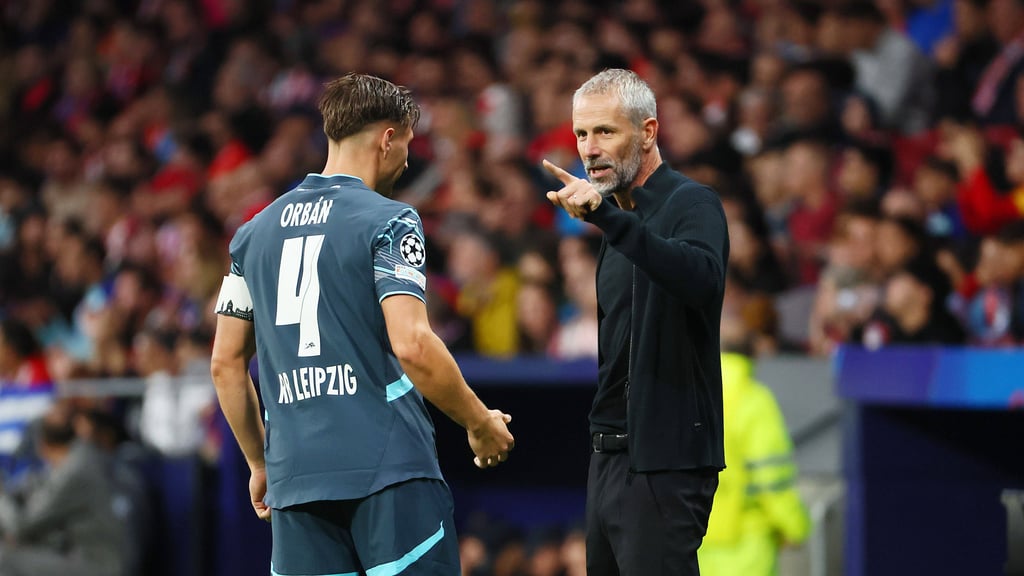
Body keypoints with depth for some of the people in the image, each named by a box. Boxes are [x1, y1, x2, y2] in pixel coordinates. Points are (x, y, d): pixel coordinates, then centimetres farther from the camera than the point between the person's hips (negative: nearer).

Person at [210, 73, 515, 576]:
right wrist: (481, 425, -2)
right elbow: (412, 346, -15)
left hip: (294, 478, 5)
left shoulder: (256, 232, 14)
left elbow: (226, 363, 16)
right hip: (390, 473, -5)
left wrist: (259, 463, 25)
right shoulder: (387, 222, -4)